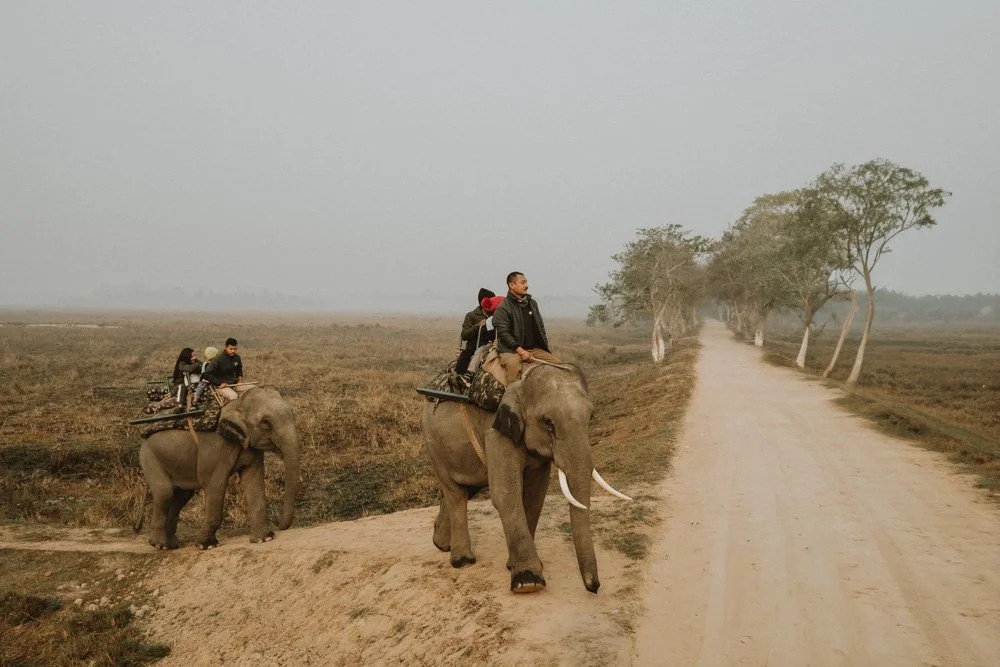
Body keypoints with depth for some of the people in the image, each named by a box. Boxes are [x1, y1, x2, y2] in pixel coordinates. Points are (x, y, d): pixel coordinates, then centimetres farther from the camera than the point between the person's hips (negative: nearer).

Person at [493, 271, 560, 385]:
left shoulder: (533, 303, 18)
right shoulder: (502, 308, -5)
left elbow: (541, 327, 23)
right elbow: (504, 333, -13)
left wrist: (545, 345, 9)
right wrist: (520, 350, -20)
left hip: (535, 349, 7)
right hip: (511, 350, -7)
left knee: (556, 363, -6)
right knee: (513, 364, -38)